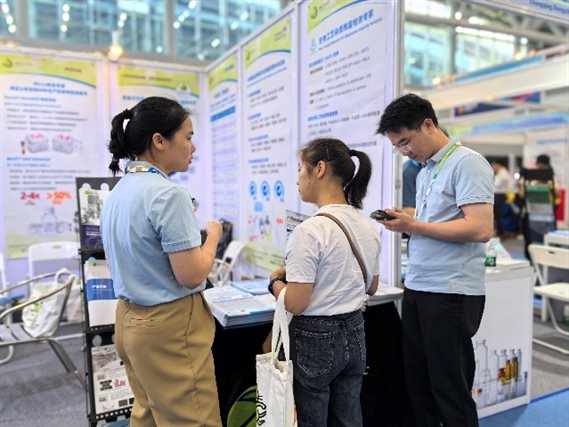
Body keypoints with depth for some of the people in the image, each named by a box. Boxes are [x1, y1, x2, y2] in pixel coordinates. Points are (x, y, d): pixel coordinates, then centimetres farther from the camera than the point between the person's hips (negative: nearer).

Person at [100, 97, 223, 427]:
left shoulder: (118, 192, 6)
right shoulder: (168, 194, -22)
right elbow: (191, 275, -23)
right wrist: (213, 236, -5)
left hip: (130, 318, 9)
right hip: (170, 326, -9)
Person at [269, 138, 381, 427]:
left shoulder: (310, 230, -22)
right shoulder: (368, 226, 1)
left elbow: (295, 304, -21)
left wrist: (276, 282, -1)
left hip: (314, 339, -7)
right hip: (354, 334, 7)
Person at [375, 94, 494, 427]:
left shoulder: (467, 163, -10)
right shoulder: (424, 173, 15)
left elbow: (480, 229, -20)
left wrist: (413, 225, -17)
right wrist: (404, 223, 1)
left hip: (451, 294, -8)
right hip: (417, 289, 8)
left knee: (451, 392, 5)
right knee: (418, 385, 16)